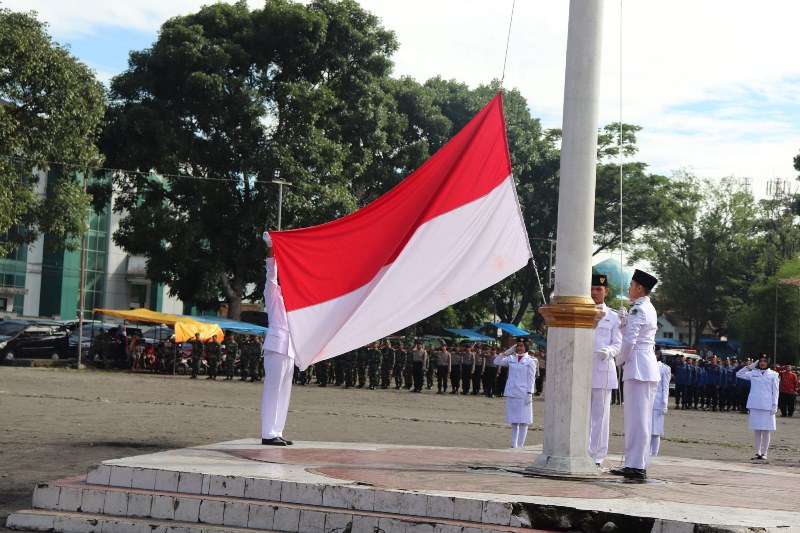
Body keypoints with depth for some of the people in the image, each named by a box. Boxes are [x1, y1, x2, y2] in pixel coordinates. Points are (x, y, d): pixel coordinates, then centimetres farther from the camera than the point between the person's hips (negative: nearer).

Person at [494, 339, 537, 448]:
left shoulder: (530, 361, -2)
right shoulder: (511, 358, 9)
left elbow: (531, 379, -4)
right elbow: (497, 362, 7)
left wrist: (529, 394, -12)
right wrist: (507, 352, 2)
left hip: (523, 394, -4)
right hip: (511, 393, 4)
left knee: (523, 421, -1)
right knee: (513, 421, 10)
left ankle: (520, 445, 3)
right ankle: (514, 444, 16)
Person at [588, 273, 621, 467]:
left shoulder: (613, 317, 9)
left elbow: (618, 344, 6)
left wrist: (608, 351, -14)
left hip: (603, 367, -1)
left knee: (600, 412, -1)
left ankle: (597, 455, 4)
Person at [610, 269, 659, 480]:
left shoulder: (638, 309, -12)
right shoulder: (650, 309, 19)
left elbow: (629, 341, -18)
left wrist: (620, 360, -3)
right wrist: (624, 320, 11)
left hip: (637, 367, -10)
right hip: (649, 367, 10)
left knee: (636, 418, -9)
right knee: (642, 418, 12)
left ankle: (636, 466, -9)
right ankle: (638, 464, 16)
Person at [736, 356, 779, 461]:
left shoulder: (773, 375, 4)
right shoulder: (753, 373, 9)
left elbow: (775, 391, 2)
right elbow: (739, 374, 11)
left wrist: (774, 405, -5)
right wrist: (751, 366, 6)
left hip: (767, 406, -2)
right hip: (754, 405, 2)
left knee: (766, 430, 1)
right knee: (756, 430, 5)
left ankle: (764, 453, 7)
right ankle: (757, 453, 11)